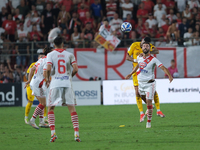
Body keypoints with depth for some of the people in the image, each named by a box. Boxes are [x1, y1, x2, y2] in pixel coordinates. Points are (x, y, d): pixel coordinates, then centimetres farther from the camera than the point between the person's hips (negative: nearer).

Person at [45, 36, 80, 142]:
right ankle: (76, 134, -6)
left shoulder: (51, 55, 2)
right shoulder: (69, 55, 6)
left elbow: (48, 69, -11)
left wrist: (47, 79, 6)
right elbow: (75, 69, -2)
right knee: (72, 109, 4)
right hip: (67, 83, 1)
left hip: (55, 84, -1)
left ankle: (53, 133, -7)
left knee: (50, 108, 9)